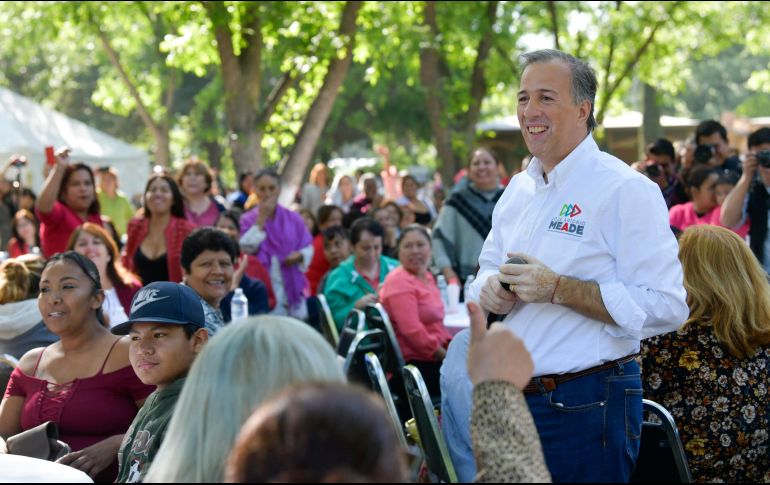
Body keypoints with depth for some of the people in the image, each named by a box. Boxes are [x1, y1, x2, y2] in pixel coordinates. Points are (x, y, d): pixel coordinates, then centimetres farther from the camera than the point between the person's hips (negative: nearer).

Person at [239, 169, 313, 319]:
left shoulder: (293, 218, 9)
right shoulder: (248, 219, 4)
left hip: (292, 287, 3)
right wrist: (261, 219, -11)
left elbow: (308, 248, 12)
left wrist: (299, 256, -10)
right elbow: (246, 247, -12)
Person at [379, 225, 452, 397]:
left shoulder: (426, 277, 17)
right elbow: (412, 332, -19)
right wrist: (446, 356, -13)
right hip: (413, 363, -9)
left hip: (437, 356, 9)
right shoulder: (399, 282, -10)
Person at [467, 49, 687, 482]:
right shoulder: (518, 190, 12)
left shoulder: (626, 190, -12)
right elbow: (489, 266, 23)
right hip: (513, 395, 7)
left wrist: (558, 289, -24)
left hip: (587, 405, -7)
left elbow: (666, 307, -20)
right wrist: (490, 288, -2)